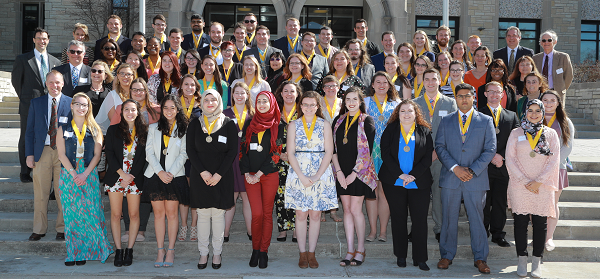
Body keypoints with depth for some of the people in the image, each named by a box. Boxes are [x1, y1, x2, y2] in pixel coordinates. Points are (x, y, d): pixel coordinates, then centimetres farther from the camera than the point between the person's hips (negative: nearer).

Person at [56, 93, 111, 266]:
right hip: (68, 175, 0)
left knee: (91, 212, -5)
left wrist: (84, 174, -11)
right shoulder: (63, 129, 7)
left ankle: (85, 251, 6)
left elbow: (97, 155, 1)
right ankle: (73, 253, 8)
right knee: (71, 214, 1)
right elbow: (61, 154, 0)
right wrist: (74, 174, -12)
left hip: (89, 175, 0)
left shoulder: (94, 129, 7)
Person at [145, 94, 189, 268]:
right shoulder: (153, 128, 12)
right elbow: (149, 152, 5)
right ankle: (160, 250, 10)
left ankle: (171, 250, 7)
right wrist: (160, 171, -8)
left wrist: (171, 172, -11)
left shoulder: (183, 130, 6)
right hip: (155, 175, 2)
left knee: (171, 213, -1)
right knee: (158, 213, 3)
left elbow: (183, 154, 1)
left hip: (174, 176, -2)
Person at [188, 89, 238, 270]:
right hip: (200, 176, 1)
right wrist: (203, 172, -10)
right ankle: (203, 252, 13)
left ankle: (217, 252, 12)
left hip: (222, 177, -1)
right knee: (202, 214, 4)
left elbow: (232, 151, -1)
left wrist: (219, 174, -10)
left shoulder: (228, 124, 2)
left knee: (218, 214, 3)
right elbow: (190, 150, 2)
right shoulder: (195, 124, 7)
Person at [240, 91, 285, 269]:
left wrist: (259, 174, -9)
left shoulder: (278, 126, 2)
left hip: (269, 175, -1)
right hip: (250, 176, 1)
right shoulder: (249, 125, 10)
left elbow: (276, 152, -5)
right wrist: (246, 173, -5)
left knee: (267, 213, 3)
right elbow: (243, 150, 7)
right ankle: (255, 250, 9)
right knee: (256, 213, -7)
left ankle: (264, 251, 11)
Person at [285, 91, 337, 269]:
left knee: (315, 214, 2)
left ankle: (311, 253, 10)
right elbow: (290, 153, 1)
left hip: (321, 174, 0)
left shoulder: (324, 125, 6)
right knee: (301, 214, 1)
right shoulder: (293, 125, 7)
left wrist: (317, 175, -10)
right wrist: (302, 176, -11)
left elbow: (329, 152, 1)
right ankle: (302, 254, 9)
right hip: (298, 174, 0)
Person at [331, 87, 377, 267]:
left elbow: (367, 150, -8)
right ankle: (350, 250, 9)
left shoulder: (367, 121, -2)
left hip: (359, 171, -4)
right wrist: (339, 171, -4)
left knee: (355, 209, -6)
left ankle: (360, 249, 7)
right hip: (342, 172, 4)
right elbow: (333, 148, 8)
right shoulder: (338, 121, 11)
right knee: (347, 209, 5)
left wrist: (354, 173, -12)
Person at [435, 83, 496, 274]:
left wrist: (472, 170, -10)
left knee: (477, 219, 3)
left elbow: (490, 149, 0)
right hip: (450, 178, 1)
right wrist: (454, 168, -10)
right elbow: (440, 147, 3)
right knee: (449, 219, 6)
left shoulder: (486, 121, 6)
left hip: (476, 179, -1)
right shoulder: (446, 121, 9)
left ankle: (480, 258, 14)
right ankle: (447, 256, 17)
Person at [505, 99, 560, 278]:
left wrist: (538, 182, -9)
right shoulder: (516, 133, 5)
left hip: (543, 187, 0)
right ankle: (522, 260, 11)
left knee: (540, 223, 2)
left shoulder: (551, 134, 6)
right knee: (520, 222, 1)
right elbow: (510, 158, 0)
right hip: (520, 187, 0)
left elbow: (554, 161, 1)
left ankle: (537, 262, 11)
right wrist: (525, 181, -9)